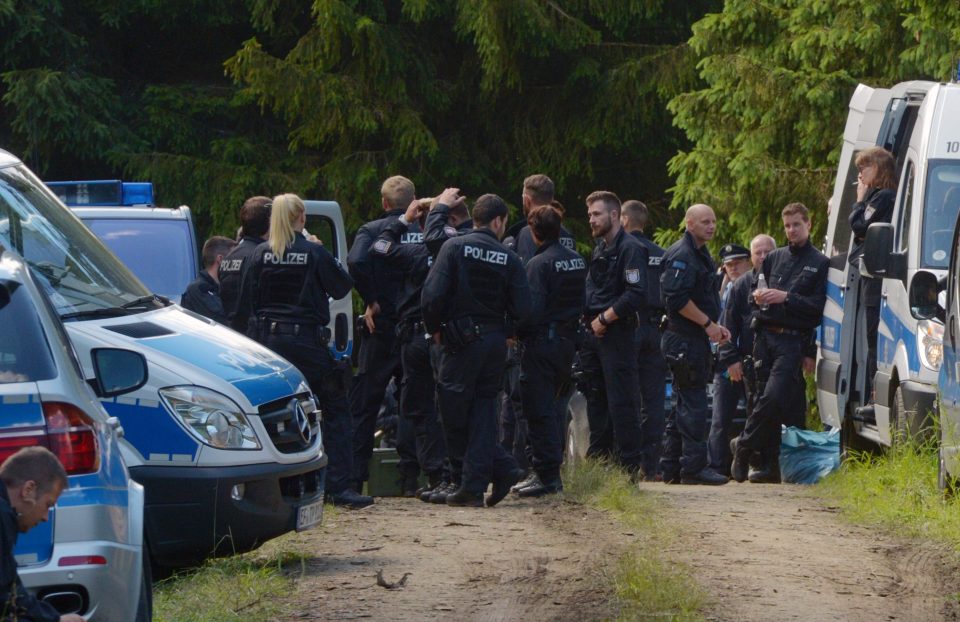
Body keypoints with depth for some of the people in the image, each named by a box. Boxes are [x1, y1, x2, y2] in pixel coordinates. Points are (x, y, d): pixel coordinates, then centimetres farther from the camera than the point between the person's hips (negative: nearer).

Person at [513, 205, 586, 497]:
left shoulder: (539, 263, -16)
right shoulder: (578, 260, 9)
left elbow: (532, 308, -21)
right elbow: (582, 300, 14)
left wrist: (516, 332, -8)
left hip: (541, 341, -8)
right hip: (568, 340, 8)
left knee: (539, 410, -4)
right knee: (553, 405, 17)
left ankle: (547, 475, -6)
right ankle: (553, 471, 19)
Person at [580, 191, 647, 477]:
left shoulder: (630, 249, -9)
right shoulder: (600, 249, 20)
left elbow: (636, 295, -18)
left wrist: (604, 318, -15)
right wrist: (588, 317, 8)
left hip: (617, 334, -9)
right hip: (594, 334, 9)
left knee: (621, 402, -9)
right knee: (596, 400, 11)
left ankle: (630, 466, -7)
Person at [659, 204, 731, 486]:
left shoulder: (701, 255, 20)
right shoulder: (682, 256, -14)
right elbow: (677, 298, -24)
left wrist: (716, 326, 16)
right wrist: (708, 323, -19)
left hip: (695, 338, 11)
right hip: (684, 340, -11)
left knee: (685, 404, 12)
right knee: (693, 402, -11)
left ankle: (671, 468, 15)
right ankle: (694, 466, -11)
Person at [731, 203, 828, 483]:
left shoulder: (819, 263, 4)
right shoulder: (775, 258, 19)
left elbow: (818, 306, -4)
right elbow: (755, 290, 23)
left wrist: (786, 298, -14)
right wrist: (757, 296, 0)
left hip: (792, 341, -4)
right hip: (765, 335, 4)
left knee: (773, 397, -17)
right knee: (767, 399, 3)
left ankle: (743, 445, -2)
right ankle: (769, 464, 8)